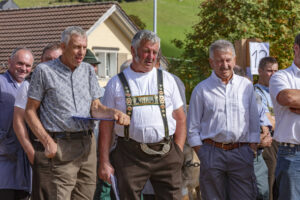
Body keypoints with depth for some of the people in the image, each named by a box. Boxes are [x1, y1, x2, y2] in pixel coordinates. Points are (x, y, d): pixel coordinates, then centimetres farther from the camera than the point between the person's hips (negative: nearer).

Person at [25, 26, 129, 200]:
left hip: (88, 145, 5)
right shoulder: (44, 71, 1)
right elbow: (30, 111, 1)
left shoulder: (88, 70, 15)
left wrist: (114, 113, -12)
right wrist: (47, 141, -10)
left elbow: (95, 107, 11)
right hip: (62, 146, -5)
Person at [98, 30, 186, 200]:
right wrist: (104, 162, 0)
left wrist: (178, 153, 5)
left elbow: (181, 119, 14)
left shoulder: (167, 79, 13)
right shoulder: (116, 83, 8)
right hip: (130, 155, -1)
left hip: (165, 154, 1)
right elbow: (106, 126, 6)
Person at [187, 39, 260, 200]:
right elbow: (192, 129, 8)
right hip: (212, 152, -1)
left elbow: (254, 123, 13)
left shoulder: (246, 86, 11)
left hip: (241, 152, 1)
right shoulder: (201, 89, 6)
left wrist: (252, 151, 4)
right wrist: (203, 156, -1)